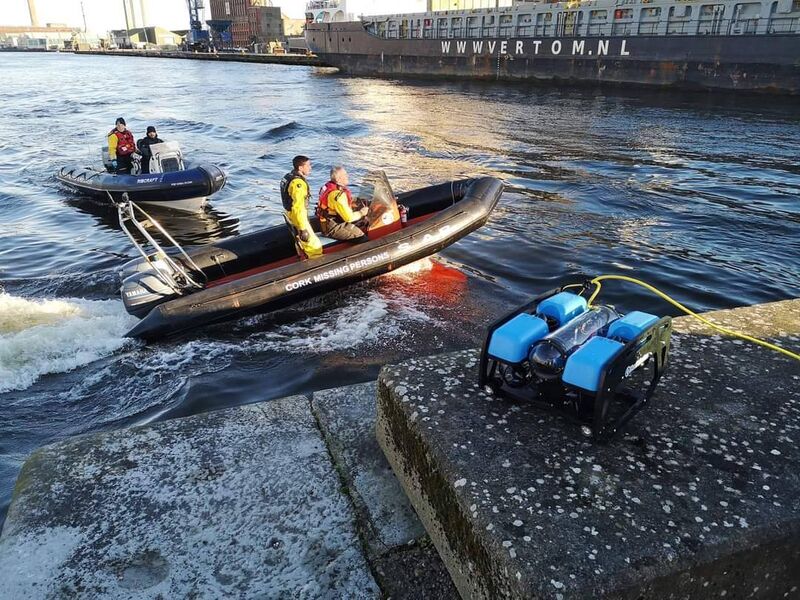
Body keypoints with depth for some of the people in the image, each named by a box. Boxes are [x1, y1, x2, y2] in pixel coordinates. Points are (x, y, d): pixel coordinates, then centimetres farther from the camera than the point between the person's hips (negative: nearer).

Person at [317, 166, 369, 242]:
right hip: (333, 228, -11)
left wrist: (359, 209, 3)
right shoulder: (337, 195, -27)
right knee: (363, 238, -18)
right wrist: (362, 212, -9)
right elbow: (349, 217, -25)